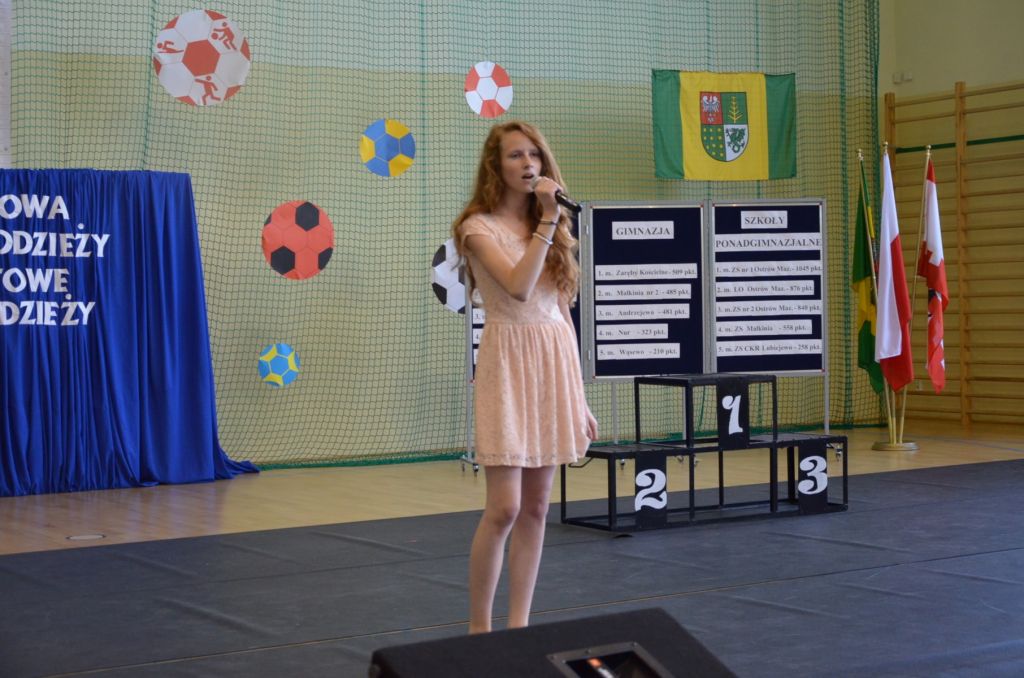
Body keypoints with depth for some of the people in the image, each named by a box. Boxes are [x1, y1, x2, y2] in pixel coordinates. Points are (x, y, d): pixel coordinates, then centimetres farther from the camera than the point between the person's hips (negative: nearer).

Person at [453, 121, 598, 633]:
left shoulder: (550, 230, 14)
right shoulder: (480, 227, -4)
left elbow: (561, 314, 15)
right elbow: (519, 287, -21)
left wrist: (578, 397, 14)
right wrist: (547, 220, -16)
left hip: (555, 362, 6)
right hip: (509, 363, -6)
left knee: (535, 508, 7)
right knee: (504, 508, -10)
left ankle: (519, 625, 14)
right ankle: (478, 629, 3)